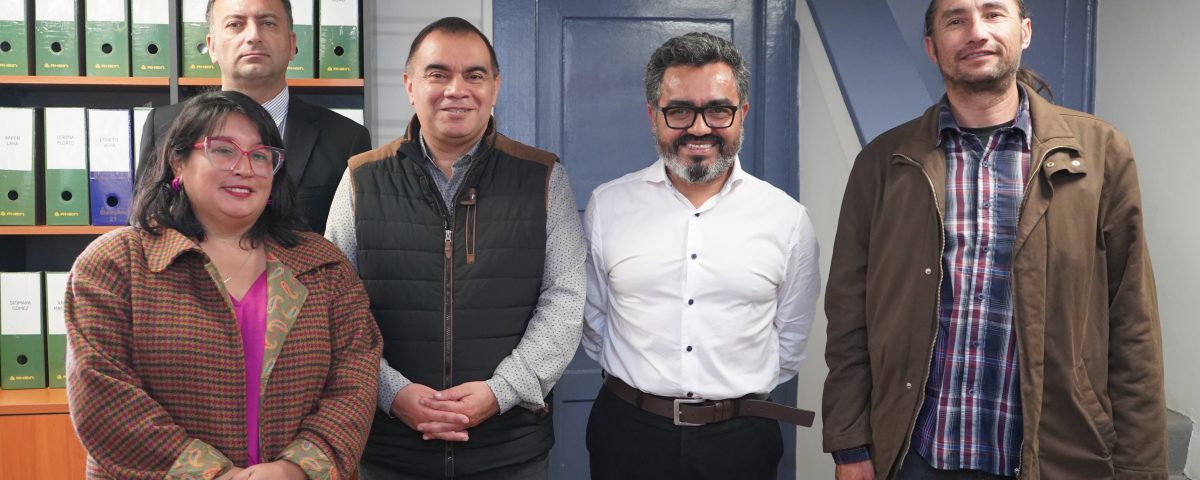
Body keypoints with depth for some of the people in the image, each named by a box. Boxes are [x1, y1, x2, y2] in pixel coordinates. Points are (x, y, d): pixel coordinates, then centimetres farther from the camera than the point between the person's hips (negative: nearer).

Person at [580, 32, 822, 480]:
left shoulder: (788, 218, -4)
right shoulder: (606, 205, -3)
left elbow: (790, 340, 6)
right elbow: (593, 323, 6)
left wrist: (738, 391, 5)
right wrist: (643, 381, 7)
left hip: (741, 441, 0)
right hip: (627, 435, 0)